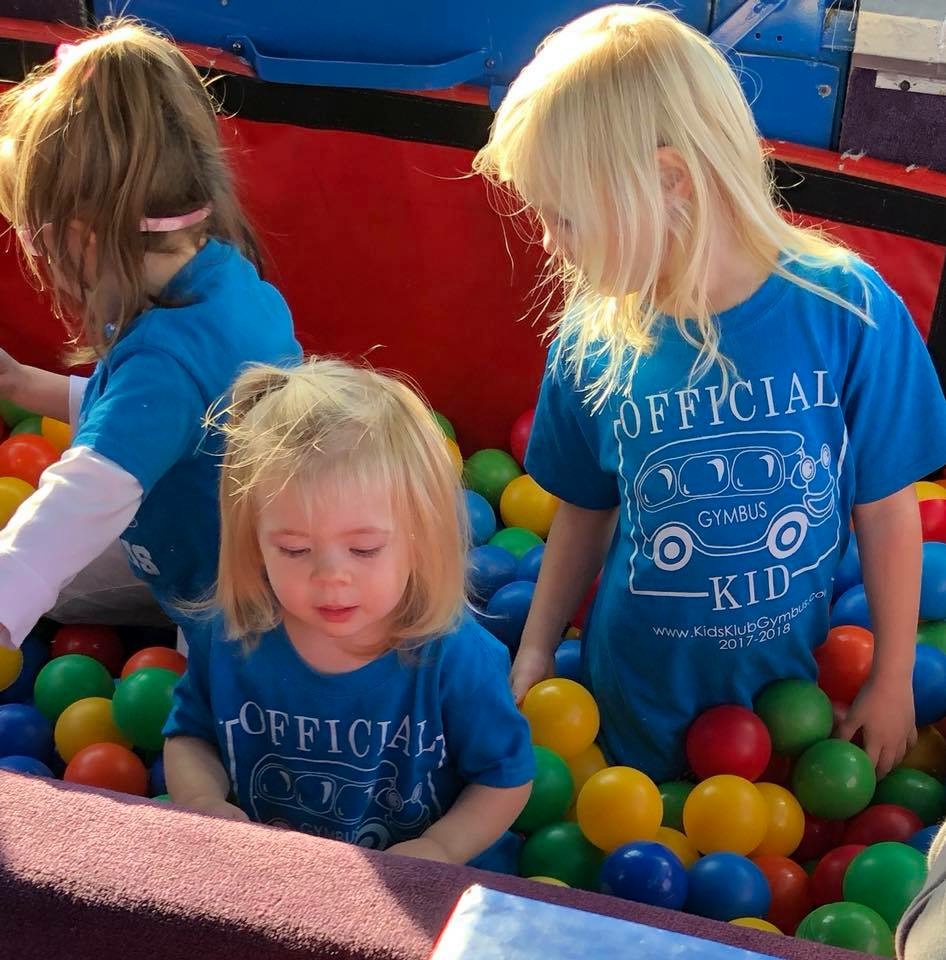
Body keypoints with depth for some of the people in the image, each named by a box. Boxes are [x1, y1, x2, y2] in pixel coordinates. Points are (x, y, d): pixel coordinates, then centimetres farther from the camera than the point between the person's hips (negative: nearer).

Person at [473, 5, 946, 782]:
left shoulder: (847, 311, -21)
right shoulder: (590, 343, -15)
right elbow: (586, 515, 1)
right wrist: (535, 653, 1)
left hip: (791, 686, -1)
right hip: (638, 703, 1)